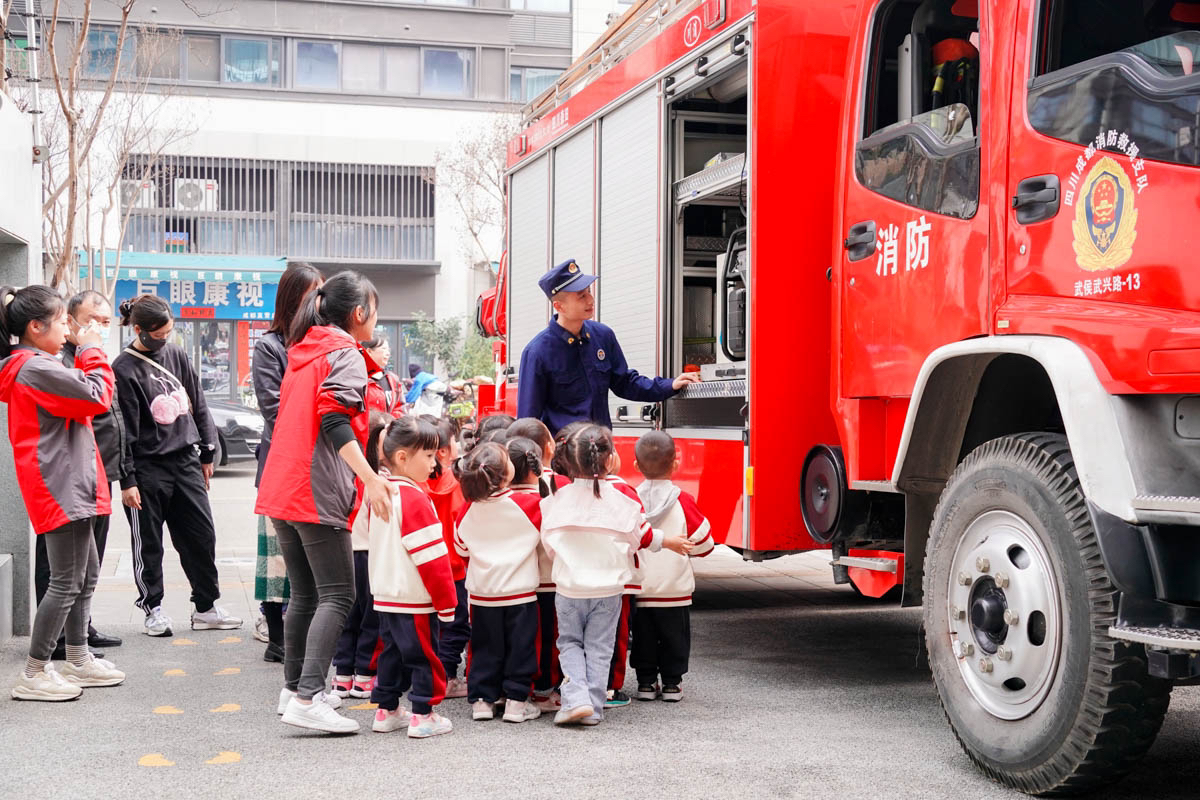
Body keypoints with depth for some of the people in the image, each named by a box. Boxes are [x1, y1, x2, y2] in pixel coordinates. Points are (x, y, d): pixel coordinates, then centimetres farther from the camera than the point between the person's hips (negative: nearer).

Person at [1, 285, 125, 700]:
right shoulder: (37, 368, -17)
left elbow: (77, 393, 20)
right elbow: (99, 397, -17)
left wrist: (84, 356, 8)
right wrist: (91, 351, -5)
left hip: (71, 486, 11)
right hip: (61, 488, -11)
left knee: (87, 574, 18)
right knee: (66, 582, -6)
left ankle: (78, 660, 27)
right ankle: (33, 674, 0)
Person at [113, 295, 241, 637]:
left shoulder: (177, 355, 7)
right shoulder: (125, 369, -11)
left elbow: (198, 406, 15)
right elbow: (124, 430, -11)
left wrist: (207, 453, 15)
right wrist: (127, 481, -11)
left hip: (185, 461, 5)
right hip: (148, 467, -5)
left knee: (202, 536, 7)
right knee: (149, 545, 6)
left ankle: (205, 608, 17)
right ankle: (153, 609, 20)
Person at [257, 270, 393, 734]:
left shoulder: (302, 351, 21)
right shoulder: (345, 355, -6)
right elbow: (335, 422, -20)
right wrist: (370, 477, -28)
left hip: (281, 488, 9)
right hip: (317, 491, -9)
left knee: (305, 593, 17)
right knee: (337, 596, -8)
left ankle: (294, 688, 23)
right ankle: (308, 699, -16)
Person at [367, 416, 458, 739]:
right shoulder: (415, 500, -19)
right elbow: (432, 557, -19)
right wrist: (446, 601, -12)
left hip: (385, 596, 9)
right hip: (415, 600, -9)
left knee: (392, 652, 17)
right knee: (423, 655, 1)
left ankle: (387, 711, 24)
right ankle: (423, 716, 5)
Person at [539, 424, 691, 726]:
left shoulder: (557, 500, -7)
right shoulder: (621, 500, -10)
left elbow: (548, 542, 3)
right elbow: (643, 535, 4)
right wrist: (671, 542, 23)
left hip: (569, 587, 0)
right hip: (608, 588, 0)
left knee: (570, 642, 13)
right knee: (599, 648, 10)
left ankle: (576, 698, -4)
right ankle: (593, 708, 10)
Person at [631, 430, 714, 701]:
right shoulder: (683, 501, -10)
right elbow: (703, 544, -4)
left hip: (640, 589, 1)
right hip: (675, 587, -1)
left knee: (644, 636, 13)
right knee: (674, 636, 11)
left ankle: (646, 681, 16)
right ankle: (672, 682, 13)